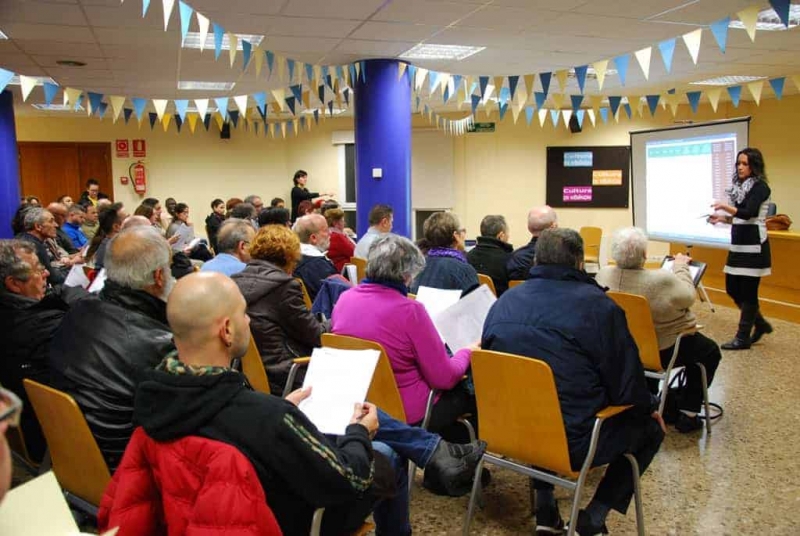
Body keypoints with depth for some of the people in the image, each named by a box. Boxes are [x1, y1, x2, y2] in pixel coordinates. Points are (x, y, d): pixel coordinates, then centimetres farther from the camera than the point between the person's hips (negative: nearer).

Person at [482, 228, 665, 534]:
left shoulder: (504, 302, 1)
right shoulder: (598, 306, -12)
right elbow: (627, 386, -9)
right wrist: (650, 406, 14)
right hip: (572, 443, -4)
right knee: (650, 427, 20)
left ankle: (544, 508, 25)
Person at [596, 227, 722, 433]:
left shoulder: (603, 275, -14)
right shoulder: (663, 280, -29)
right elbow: (688, 296, -9)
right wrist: (681, 266, 4)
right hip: (661, 351, -5)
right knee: (710, 351, 21)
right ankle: (687, 414, 18)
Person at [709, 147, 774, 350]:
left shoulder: (760, 187, -9)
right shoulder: (739, 186, 13)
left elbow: (749, 213, -24)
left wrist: (725, 207, -37)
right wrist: (721, 218, 4)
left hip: (753, 245, -8)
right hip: (738, 244, 9)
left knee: (748, 291, -3)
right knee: (732, 289, 11)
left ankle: (743, 338, 4)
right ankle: (760, 324, 29)